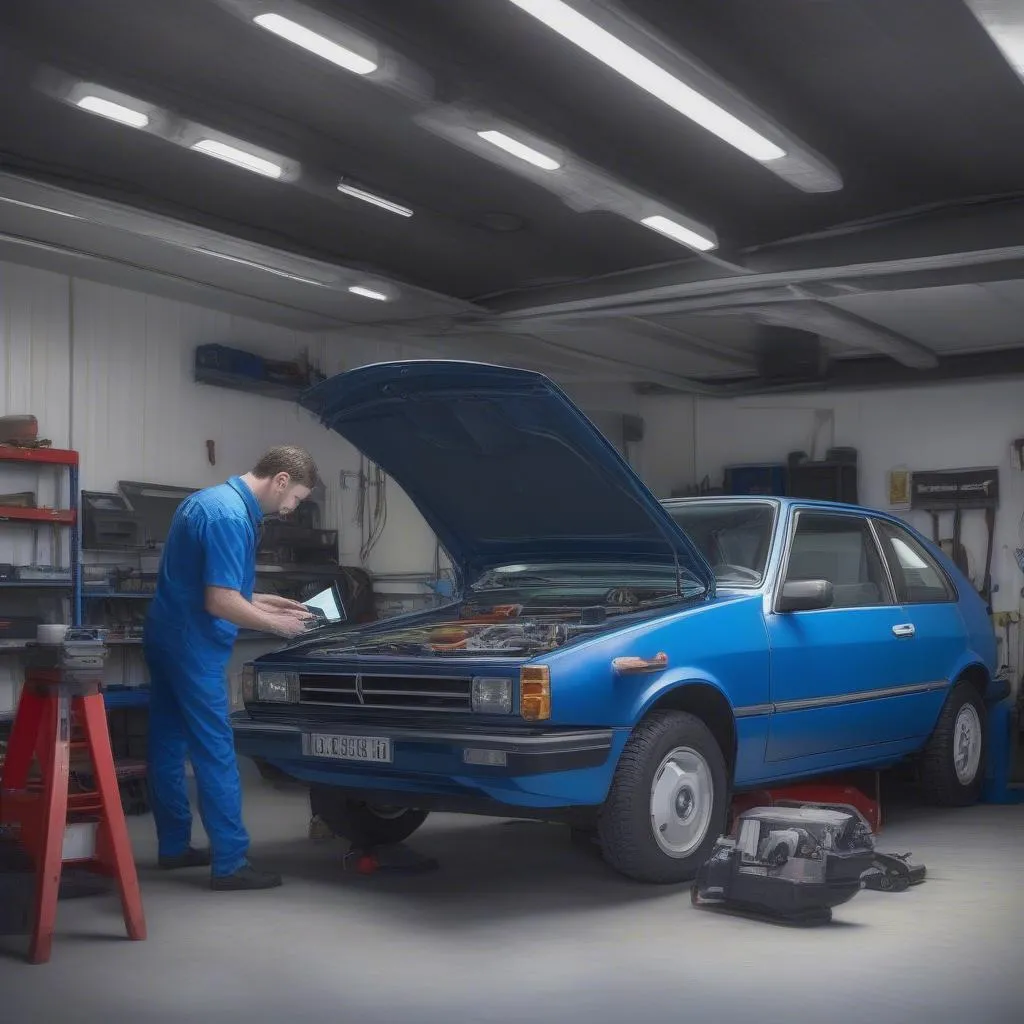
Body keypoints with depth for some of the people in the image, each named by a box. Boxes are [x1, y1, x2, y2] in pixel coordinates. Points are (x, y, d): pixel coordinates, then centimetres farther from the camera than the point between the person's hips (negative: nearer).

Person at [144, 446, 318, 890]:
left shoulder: (209, 499, 13)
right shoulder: (231, 516, -20)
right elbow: (221, 602, -24)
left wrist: (269, 602, 18)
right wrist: (277, 624, -10)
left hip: (166, 637, 10)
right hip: (192, 646, -10)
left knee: (169, 743, 15)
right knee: (215, 751, -4)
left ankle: (174, 846, 26)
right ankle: (230, 863, 1)